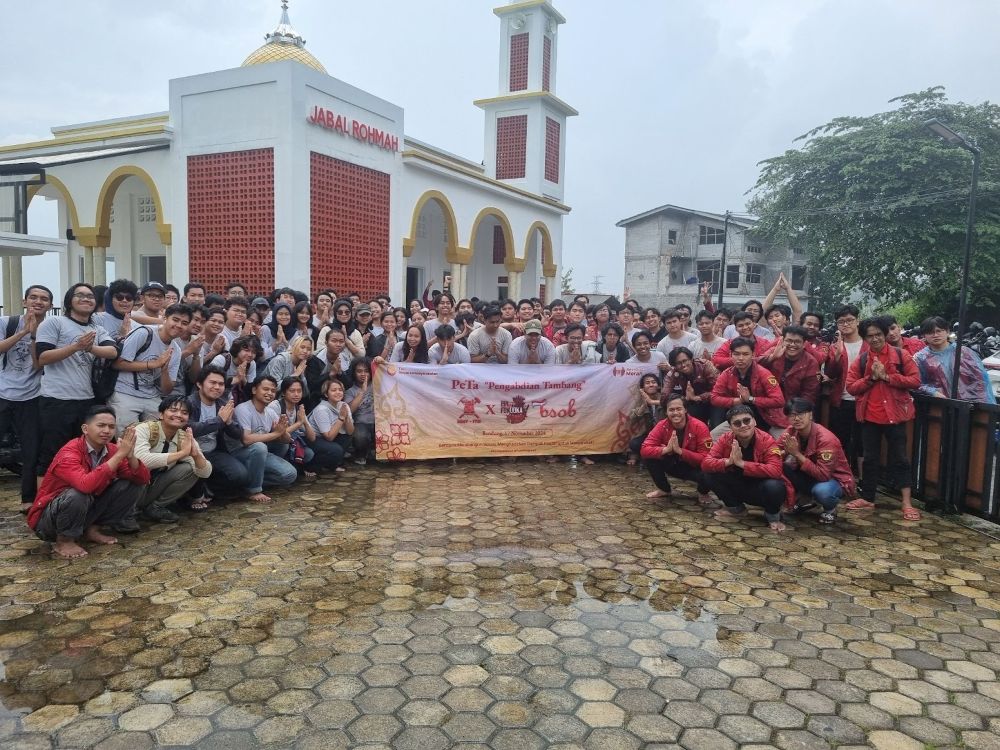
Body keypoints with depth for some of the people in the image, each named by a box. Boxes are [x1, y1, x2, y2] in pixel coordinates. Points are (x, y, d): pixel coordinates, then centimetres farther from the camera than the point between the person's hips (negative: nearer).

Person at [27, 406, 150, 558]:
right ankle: (64, 541, -10)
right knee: (77, 495, -37)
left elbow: (143, 479, -11)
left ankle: (93, 529, 4)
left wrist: (130, 456, -30)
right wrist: (119, 455, -41)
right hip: (47, 519, -6)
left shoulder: (112, 450, -7)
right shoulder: (69, 454, -26)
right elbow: (86, 485, -45)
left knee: (134, 484, -6)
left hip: (87, 510, 6)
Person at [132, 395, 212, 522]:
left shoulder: (186, 439, -5)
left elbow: (205, 473, -13)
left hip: (156, 486, 5)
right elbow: (142, 460, -40)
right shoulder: (144, 429, -20)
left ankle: (155, 507, -3)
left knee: (190, 469, -13)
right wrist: (182, 453, -36)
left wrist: (196, 454, -32)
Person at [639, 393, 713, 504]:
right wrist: (665, 449, -39)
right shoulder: (662, 425, -15)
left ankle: (703, 493, 3)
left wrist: (680, 450, -37)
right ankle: (664, 489, 5)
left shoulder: (699, 427, -23)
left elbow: (706, 458, -27)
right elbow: (644, 450, -22)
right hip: (674, 465, 3)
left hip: (694, 467, -3)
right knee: (650, 458, -22)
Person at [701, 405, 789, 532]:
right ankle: (736, 508, 9)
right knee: (710, 475, -17)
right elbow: (705, 463, -18)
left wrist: (741, 463, -39)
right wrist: (728, 461, -37)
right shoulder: (725, 439, -12)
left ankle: (773, 516, -1)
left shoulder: (766, 440, -22)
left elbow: (775, 471, -36)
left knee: (773, 486, -37)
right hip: (740, 487, 4)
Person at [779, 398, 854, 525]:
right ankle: (806, 499, 6)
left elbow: (823, 475, -34)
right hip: (810, 475, 5)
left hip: (837, 480, -5)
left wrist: (797, 454, -36)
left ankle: (830, 508, -1)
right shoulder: (791, 431, -10)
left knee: (822, 491, -39)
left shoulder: (826, 439, -28)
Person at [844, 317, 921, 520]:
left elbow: (915, 381, -10)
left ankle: (906, 502, 7)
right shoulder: (861, 360, 4)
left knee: (899, 457, 2)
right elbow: (851, 386, -1)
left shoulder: (900, 355, -3)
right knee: (870, 457, 11)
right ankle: (867, 498, 21)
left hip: (895, 414, -3)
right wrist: (871, 377, -15)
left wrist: (886, 376, -17)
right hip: (870, 416, 3)